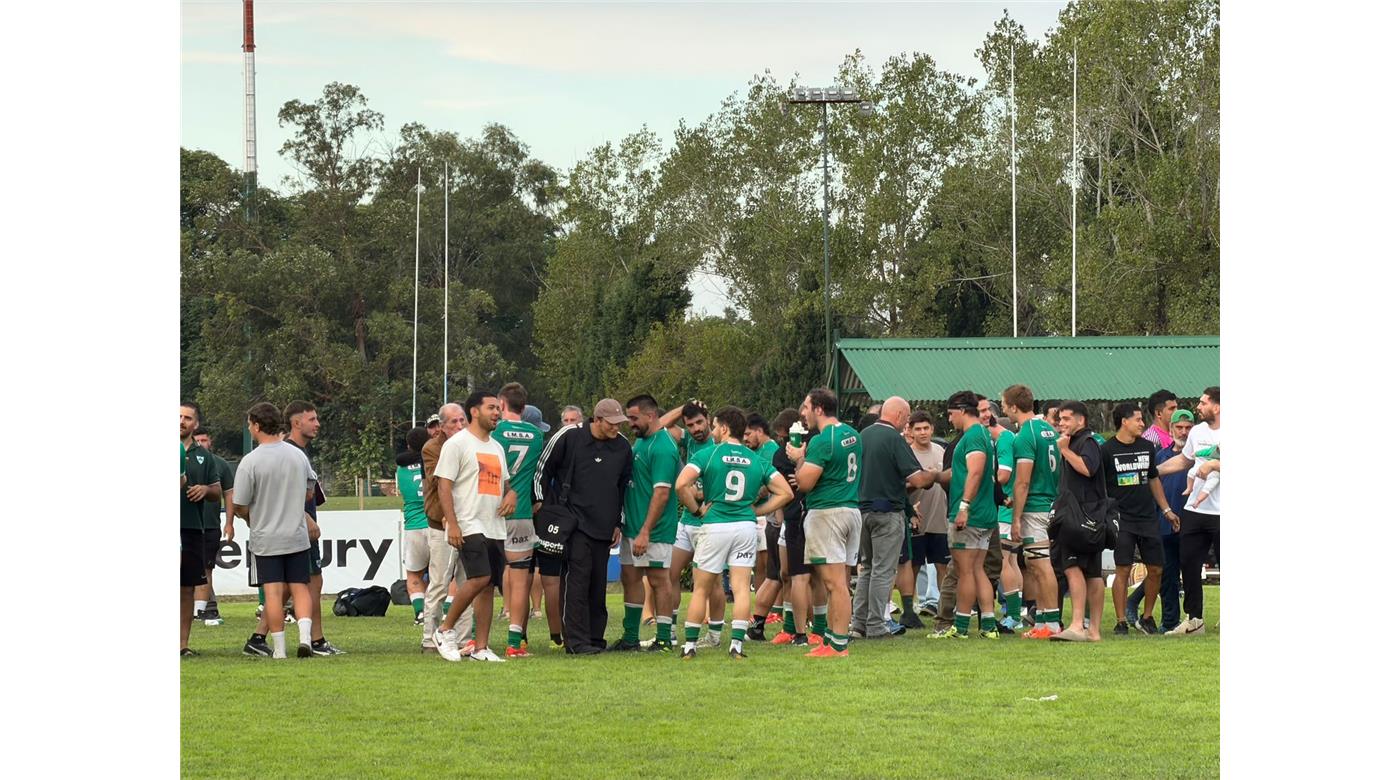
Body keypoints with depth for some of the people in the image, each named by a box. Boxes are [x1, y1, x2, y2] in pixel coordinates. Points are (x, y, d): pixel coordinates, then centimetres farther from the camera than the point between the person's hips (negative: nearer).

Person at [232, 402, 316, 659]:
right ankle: (304, 636, -9)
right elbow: (310, 493, 14)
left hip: (265, 539, -3)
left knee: (273, 592, 1)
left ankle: (279, 648, 1)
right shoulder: (298, 455, 1)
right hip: (298, 536, 3)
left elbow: (239, 507, -10)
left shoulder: (250, 462, -14)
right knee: (300, 588, 8)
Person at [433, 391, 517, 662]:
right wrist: (452, 523, -18)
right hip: (469, 526, -8)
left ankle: (480, 648, 7)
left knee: (487, 586, 4)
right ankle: (445, 631, -5)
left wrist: (511, 494, 4)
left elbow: (505, 482, 29)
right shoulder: (457, 444, -4)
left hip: (495, 527, 8)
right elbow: (444, 485, -10)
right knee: (480, 578, -20)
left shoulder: (497, 447, 19)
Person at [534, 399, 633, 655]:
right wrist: (544, 505, 0)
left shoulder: (622, 448, 9)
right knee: (579, 579, -12)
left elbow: (623, 488, 21)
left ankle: (595, 637, 11)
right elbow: (542, 470, 3)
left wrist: (618, 523, 18)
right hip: (575, 523, -5)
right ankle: (577, 640, -12)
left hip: (604, 527, 5)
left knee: (598, 584, 5)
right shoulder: (569, 437, -5)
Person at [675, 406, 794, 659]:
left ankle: (690, 645, 8)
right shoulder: (757, 460, 8)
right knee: (741, 587, 1)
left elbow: (682, 484, -16)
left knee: (701, 589, 7)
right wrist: (756, 510, 8)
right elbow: (785, 492, 5)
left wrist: (697, 509, -3)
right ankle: (737, 644, -7)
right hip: (746, 526, 2)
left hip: (714, 526, -2)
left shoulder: (708, 455, -4)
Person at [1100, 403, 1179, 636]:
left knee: (1156, 570, 3)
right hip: (1121, 519, -5)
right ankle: (1121, 621, -2)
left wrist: (1166, 510, 19)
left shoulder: (1147, 447, 11)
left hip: (1148, 518, 5)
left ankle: (1148, 617, 18)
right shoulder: (1106, 450, -4)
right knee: (1123, 570, -8)